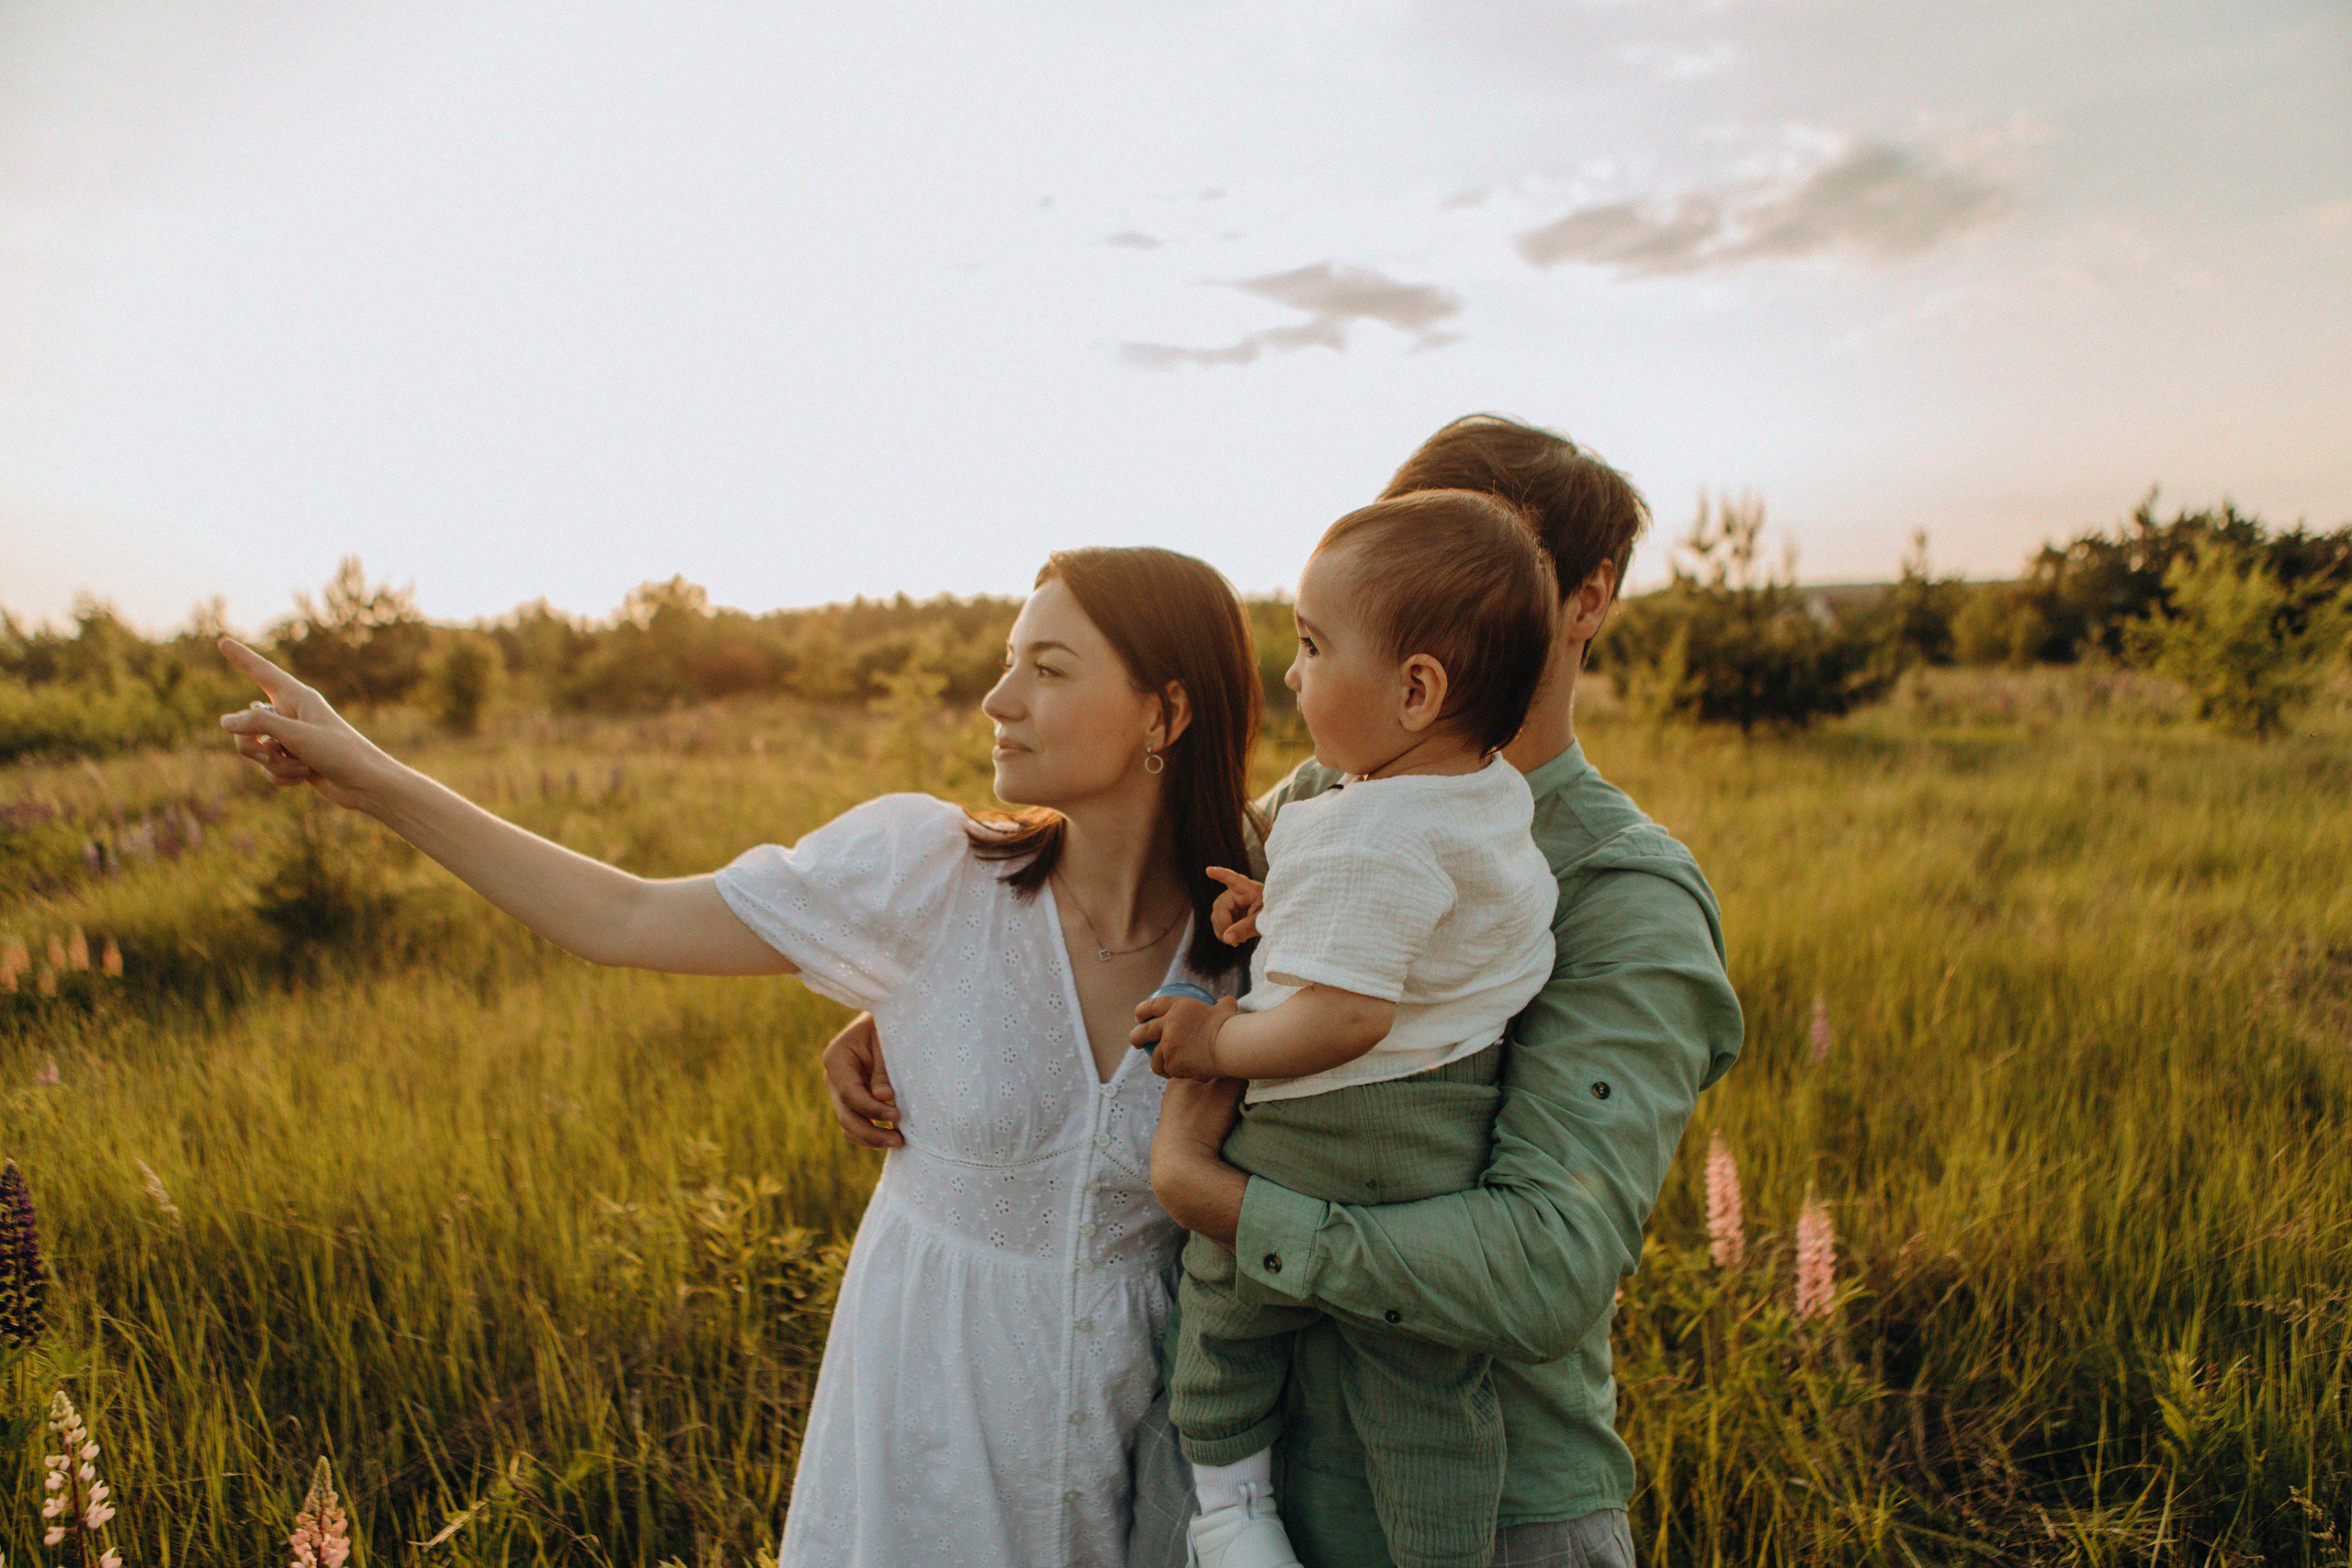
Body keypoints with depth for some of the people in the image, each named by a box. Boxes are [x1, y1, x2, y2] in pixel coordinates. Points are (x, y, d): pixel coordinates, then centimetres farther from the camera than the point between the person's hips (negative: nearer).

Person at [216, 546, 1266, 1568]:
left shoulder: (1238, 947, -11)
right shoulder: (924, 871, -15)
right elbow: (627, 920, -10)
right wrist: (366, 777, -10)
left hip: (1136, 1409, 1)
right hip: (937, 1396, -1)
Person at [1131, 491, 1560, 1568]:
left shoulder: (1367, 842, -25)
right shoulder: (1493, 794, 3)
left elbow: (1341, 1018, -28)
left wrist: (1217, 1043, -14)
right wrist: (1286, 909, 3)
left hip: (1334, 1134, -7)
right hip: (1450, 1142, 8)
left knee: (1221, 1294, 18)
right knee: (1427, 1390, 18)